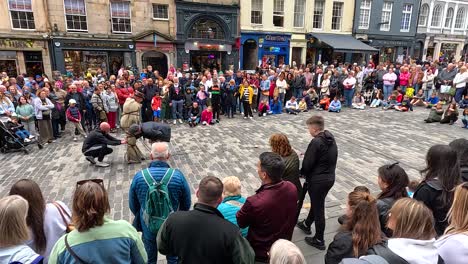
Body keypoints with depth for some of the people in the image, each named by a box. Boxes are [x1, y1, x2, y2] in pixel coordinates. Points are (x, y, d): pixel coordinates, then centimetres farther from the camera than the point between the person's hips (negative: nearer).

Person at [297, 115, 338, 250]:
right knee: (317, 203, 25)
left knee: (318, 208, 5)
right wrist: (308, 154, 8)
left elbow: (307, 164, -19)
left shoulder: (316, 142, -24)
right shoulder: (331, 138, 3)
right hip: (330, 177, 9)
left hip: (318, 180, -9)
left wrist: (303, 173, 2)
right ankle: (307, 224, 47)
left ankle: (319, 240, 20)